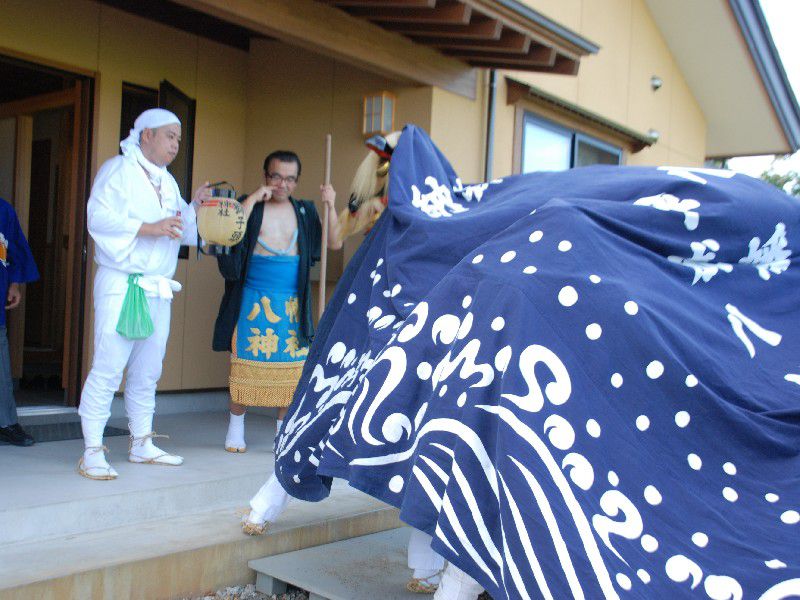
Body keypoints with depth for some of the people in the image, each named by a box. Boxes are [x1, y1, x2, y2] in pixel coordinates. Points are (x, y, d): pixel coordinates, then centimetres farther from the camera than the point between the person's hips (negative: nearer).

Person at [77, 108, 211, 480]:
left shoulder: (168, 182, 20)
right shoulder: (117, 170, -1)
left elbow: (180, 231, 20)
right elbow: (99, 217, -14)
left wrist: (195, 206, 4)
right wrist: (148, 228, -20)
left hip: (159, 289, 7)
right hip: (121, 285, -7)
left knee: (147, 371, 11)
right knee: (108, 368, -9)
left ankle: (141, 444, 20)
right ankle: (92, 451, -4)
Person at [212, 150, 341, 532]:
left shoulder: (304, 212, 9)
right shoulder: (249, 207, 0)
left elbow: (334, 244, 4)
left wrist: (331, 206, -7)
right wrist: (253, 199, -19)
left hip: (291, 308, 3)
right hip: (254, 304, -2)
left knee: (291, 372, 2)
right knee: (246, 368, 3)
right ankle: (236, 428, 23)